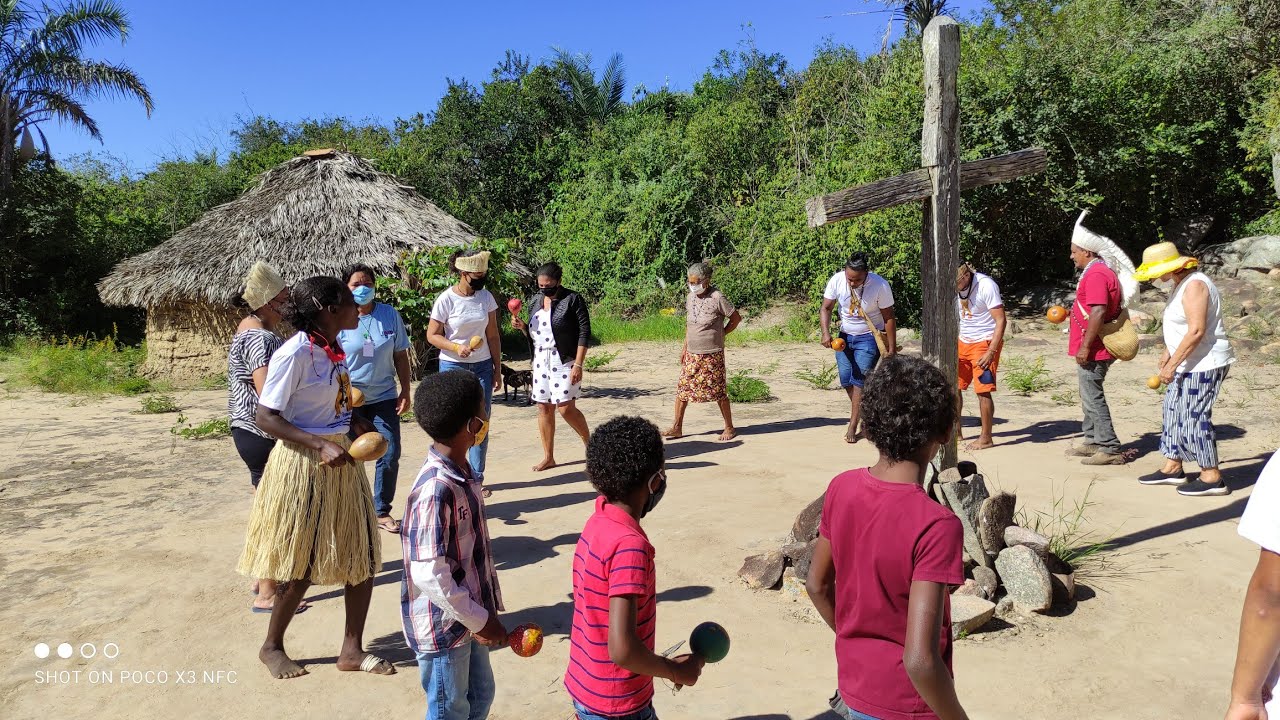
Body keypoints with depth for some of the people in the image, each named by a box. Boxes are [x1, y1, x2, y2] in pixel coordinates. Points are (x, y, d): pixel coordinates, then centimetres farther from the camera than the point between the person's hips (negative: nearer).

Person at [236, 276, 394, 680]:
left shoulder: (334, 349, 6)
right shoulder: (294, 353, -18)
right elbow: (265, 416, -18)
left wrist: (357, 424, -1)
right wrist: (320, 446, -26)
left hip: (342, 458, 8)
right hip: (304, 464, -8)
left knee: (363, 555, 8)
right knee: (301, 566, 5)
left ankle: (352, 649, 22)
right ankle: (272, 647, 29)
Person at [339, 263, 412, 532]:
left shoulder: (390, 315, 1)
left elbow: (400, 355, 7)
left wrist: (405, 391, 3)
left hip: (384, 398, 3)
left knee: (390, 455, 2)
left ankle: (382, 511, 17)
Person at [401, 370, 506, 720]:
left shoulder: (464, 474, 0)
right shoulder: (435, 490, -28)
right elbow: (429, 573, -26)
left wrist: (485, 613, 13)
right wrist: (480, 620, -18)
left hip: (469, 614, 8)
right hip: (443, 625, -8)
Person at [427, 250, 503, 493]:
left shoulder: (486, 297, 2)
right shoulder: (446, 299, -9)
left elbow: (493, 335, 7)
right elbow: (432, 335, -5)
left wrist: (497, 369, 6)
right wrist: (457, 347, -22)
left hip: (482, 366, 4)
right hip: (453, 367, -3)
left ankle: (476, 478, 14)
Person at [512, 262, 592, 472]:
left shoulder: (572, 300, -9)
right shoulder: (535, 301, 10)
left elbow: (584, 333, -11)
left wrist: (578, 364, -16)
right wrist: (522, 326, -3)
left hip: (564, 360, -6)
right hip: (541, 359, 6)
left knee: (566, 408, -9)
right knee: (544, 408, 6)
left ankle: (590, 443, 16)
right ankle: (548, 457, 16)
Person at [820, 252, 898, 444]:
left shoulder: (880, 286, -21)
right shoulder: (837, 280, -14)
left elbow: (889, 318, -13)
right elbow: (826, 308, -7)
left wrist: (892, 349, -12)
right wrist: (826, 333, -24)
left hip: (870, 337, -4)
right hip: (845, 336, 4)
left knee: (860, 379, -13)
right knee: (846, 380, 3)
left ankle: (853, 426, -6)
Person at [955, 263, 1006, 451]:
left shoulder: (986, 286, -19)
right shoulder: (954, 289, 0)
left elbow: (1001, 321, -18)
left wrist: (991, 352, -23)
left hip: (985, 343, -6)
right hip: (963, 342, 6)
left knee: (983, 391, -7)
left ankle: (986, 438, 5)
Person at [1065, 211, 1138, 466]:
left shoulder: (1096, 275, -18)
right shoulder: (1100, 271, 16)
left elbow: (1098, 312, -26)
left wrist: (1085, 347, -24)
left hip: (1092, 350, -11)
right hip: (1095, 348, 11)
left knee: (1093, 398, -6)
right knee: (1089, 396, 18)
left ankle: (1110, 449, -1)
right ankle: (1092, 441, 27)